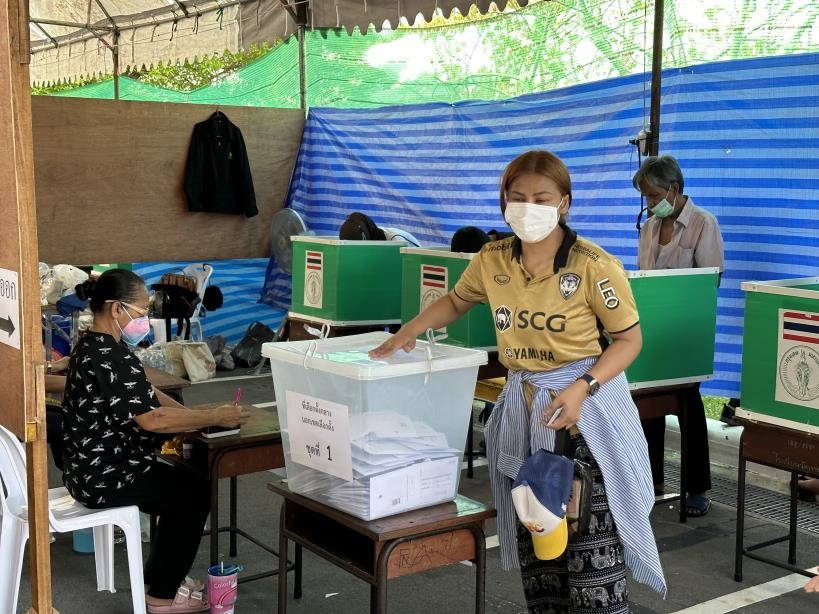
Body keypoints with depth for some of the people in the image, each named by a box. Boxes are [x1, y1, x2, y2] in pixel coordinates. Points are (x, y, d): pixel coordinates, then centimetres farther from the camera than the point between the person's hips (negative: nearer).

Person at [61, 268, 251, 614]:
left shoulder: (92, 347, 8)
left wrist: (198, 415, 0)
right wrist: (215, 418, -21)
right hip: (105, 475, -10)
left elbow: (144, 398, 12)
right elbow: (151, 419, -30)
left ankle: (156, 578, 29)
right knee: (196, 492, 3)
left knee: (180, 488, 20)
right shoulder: (112, 358, -25)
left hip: (92, 466, 10)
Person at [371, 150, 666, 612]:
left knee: (591, 543, -4)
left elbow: (630, 339, -8)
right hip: (521, 407, 5)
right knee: (533, 542, 14)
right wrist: (409, 332, 6)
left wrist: (582, 389, -22)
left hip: (587, 407, -5)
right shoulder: (491, 260, -1)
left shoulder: (593, 266, -15)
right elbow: (456, 301, 19)